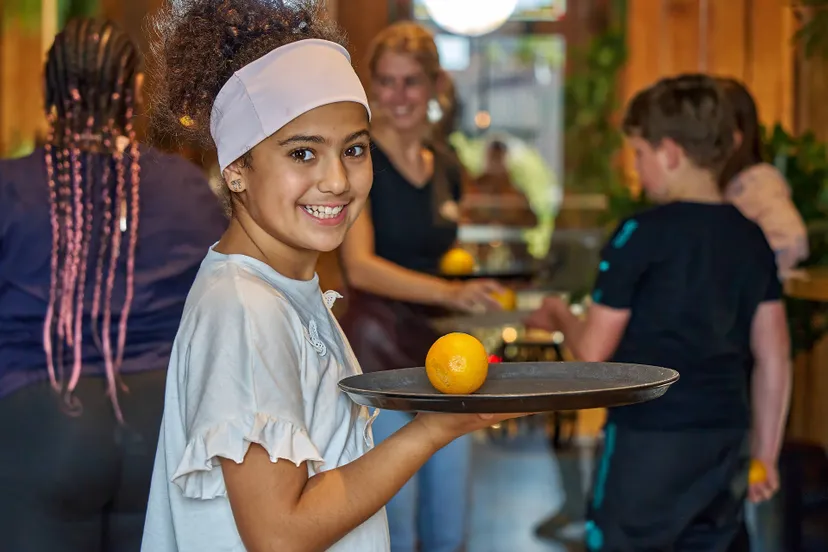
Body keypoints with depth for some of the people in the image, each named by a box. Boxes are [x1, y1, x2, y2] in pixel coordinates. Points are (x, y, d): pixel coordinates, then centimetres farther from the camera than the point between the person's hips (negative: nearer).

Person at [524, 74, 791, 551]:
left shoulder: (642, 235, -11)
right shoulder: (752, 239, 6)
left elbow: (593, 351, -8)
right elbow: (774, 360, 8)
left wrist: (558, 316, 13)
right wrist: (765, 455, 16)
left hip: (650, 437, -6)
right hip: (726, 436, 6)